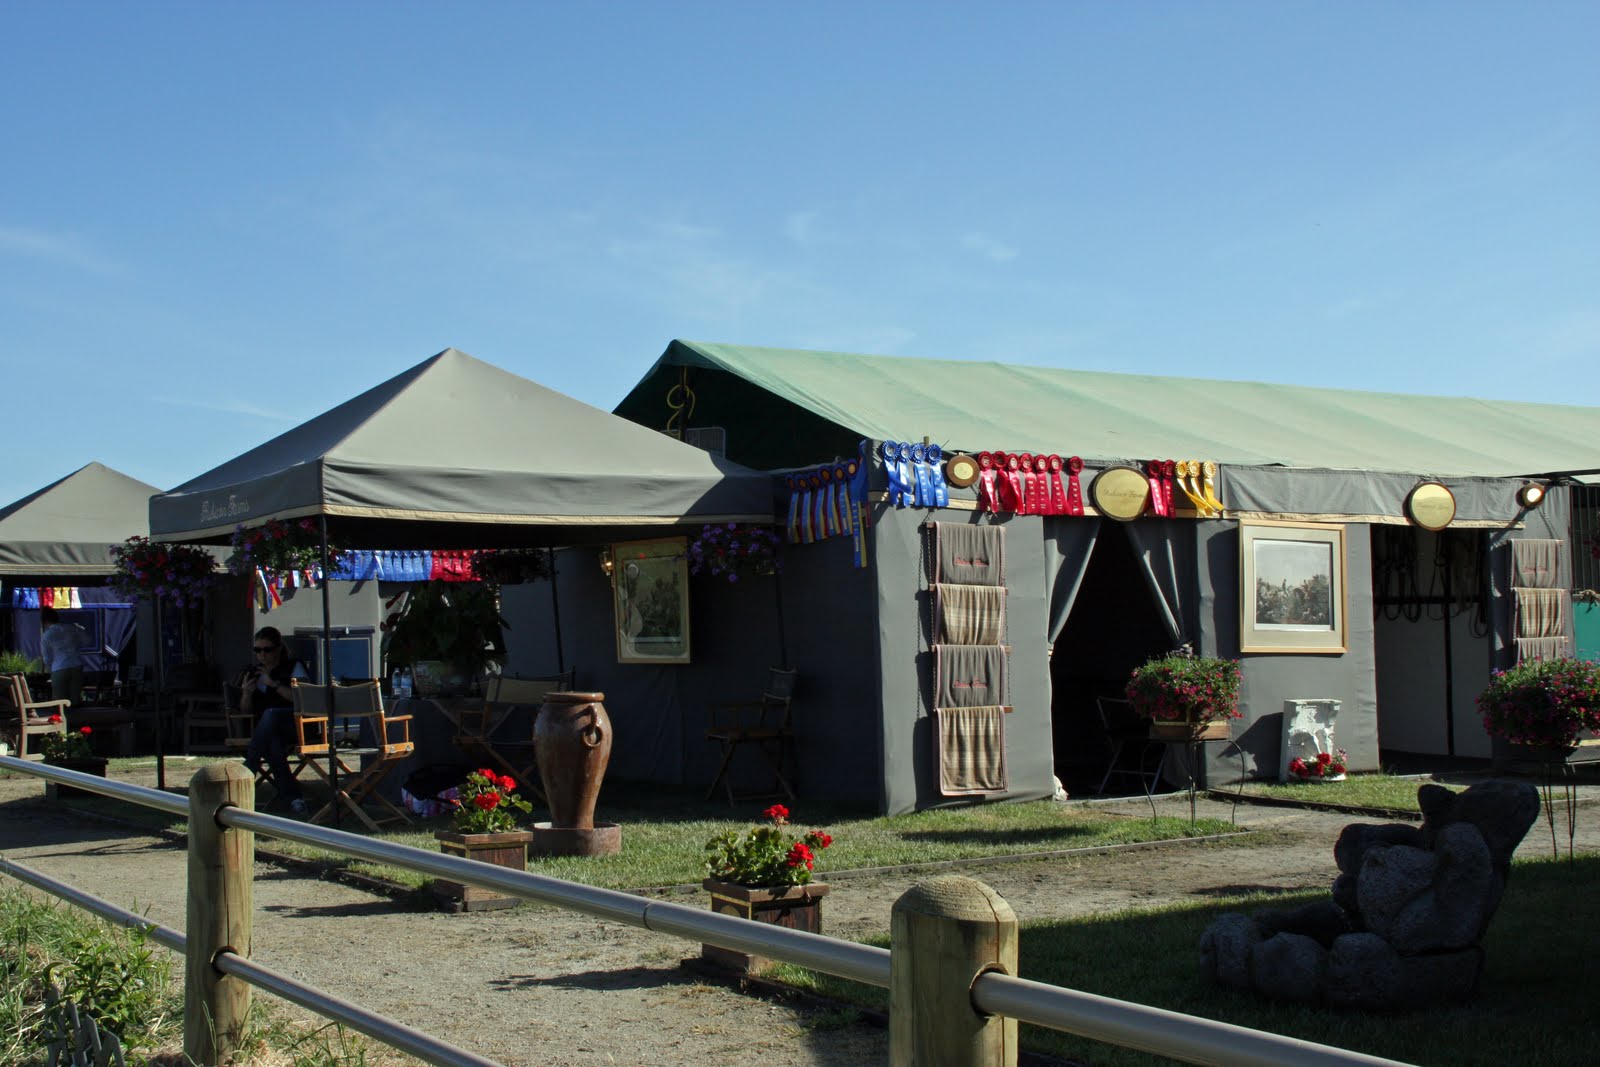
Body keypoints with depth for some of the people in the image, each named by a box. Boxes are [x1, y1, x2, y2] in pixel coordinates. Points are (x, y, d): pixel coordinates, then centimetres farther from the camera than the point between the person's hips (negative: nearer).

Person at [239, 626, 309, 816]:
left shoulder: (293, 668, 6)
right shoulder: (252, 672, 17)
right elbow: (245, 711, 14)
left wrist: (274, 684, -15)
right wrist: (247, 694, -8)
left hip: (294, 726, -3)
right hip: (266, 730, 3)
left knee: (270, 715, -39)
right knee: (273, 743, -36)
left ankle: (248, 770, -36)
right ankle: (291, 796, -37)